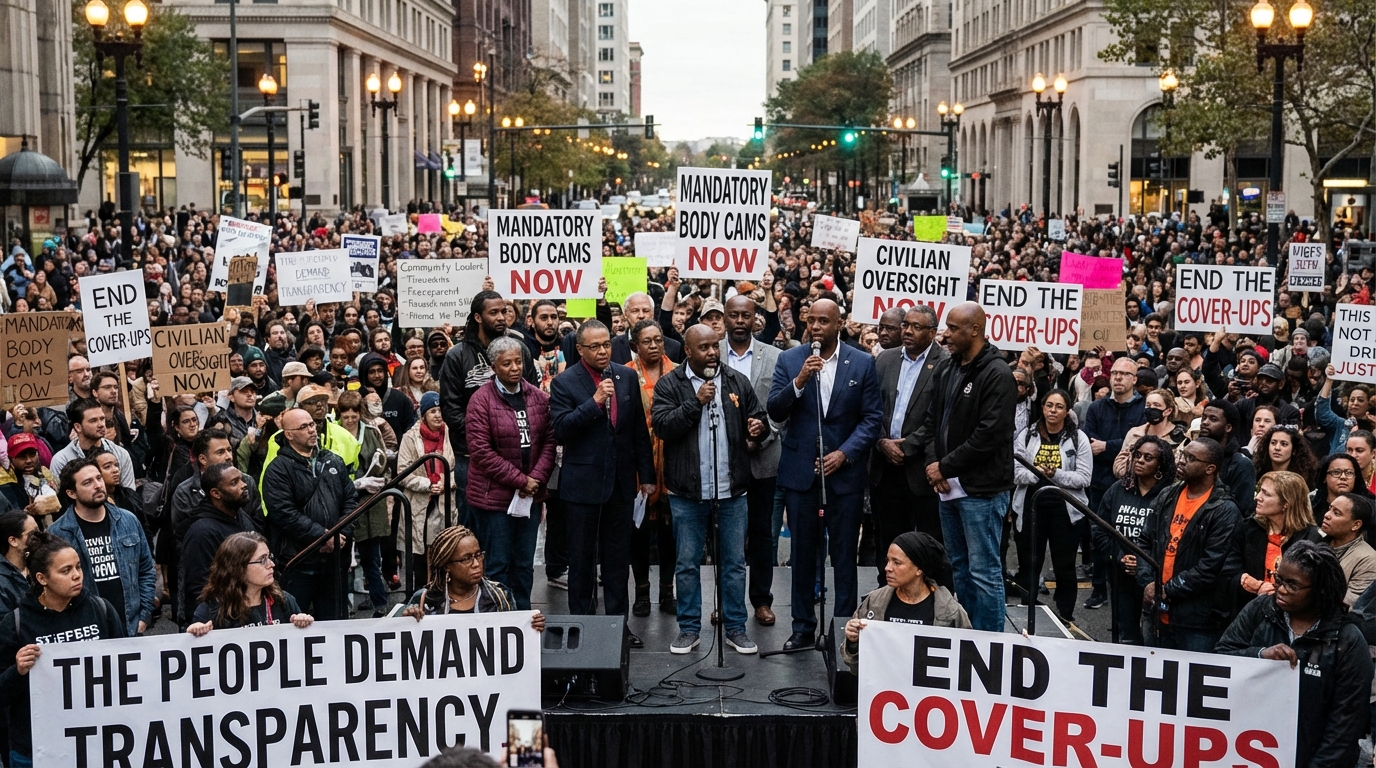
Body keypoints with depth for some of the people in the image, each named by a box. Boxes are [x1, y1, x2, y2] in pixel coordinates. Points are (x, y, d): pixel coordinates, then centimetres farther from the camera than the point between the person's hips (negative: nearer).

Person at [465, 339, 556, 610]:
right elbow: (481, 450, -14)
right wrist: (519, 480, -14)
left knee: (525, 565, 12)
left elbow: (549, 441, 5)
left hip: (530, 496, 5)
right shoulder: (481, 400, -9)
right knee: (497, 566, 1)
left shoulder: (539, 397, 5)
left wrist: (537, 478, -10)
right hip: (494, 494, -5)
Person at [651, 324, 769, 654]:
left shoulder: (737, 381, 6)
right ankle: (689, 629, 18)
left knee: (735, 562, 8)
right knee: (687, 563, 7)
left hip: (732, 490, 2)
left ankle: (735, 628, 18)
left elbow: (758, 416, 12)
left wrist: (759, 425, -11)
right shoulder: (669, 385, -2)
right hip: (687, 491, -2)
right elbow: (661, 426, -13)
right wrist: (696, 402, -19)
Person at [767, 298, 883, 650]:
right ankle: (803, 628, 18)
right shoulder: (789, 360, 3)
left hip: (845, 471, -1)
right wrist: (799, 381, -19)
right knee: (803, 553, 9)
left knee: (844, 555, 3)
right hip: (800, 471, 1)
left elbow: (873, 418, -1)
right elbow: (775, 412, -4)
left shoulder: (862, 363, 0)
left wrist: (844, 453, -12)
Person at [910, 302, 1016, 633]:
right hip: (948, 485, 9)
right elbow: (932, 419, 15)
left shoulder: (996, 374, -13)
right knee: (958, 567, 17)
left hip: (981, 489, -9)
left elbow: (988, 436, -19)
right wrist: (931, 461, -2)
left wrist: (945, 467, -13)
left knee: (984, 572, -5)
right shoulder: (946, 370, 12)